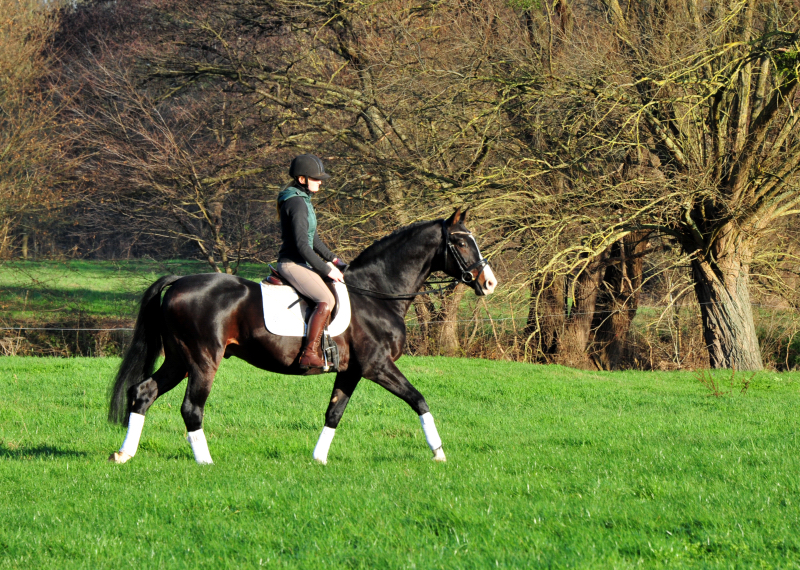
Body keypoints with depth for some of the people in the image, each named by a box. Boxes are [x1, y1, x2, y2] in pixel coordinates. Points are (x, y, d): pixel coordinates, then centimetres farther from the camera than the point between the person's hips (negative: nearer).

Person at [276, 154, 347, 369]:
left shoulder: (303, 199, 15)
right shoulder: (296, 203, -18)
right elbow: (301, 245, -23)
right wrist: (326, 270, -18)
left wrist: (331, 259, 15)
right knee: (326, 300, -27)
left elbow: (312, 238, 25)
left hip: (302, 263, 11)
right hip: (292, 264, -11)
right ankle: (310, 354, -28)